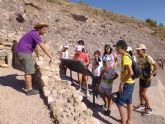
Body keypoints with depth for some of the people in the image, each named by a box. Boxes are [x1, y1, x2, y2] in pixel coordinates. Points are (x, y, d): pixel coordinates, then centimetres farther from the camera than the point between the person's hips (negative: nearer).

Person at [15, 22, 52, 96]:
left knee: (28, 69, 19)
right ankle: (30, 90, -5)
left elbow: (35, 45, 33)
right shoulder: (35, 34, -15)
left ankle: (27, 85, 31)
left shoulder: (34, 33, 17)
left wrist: (37, 53, 46)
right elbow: (43, 47, -22)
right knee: (29, 71, -8)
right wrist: (51, 57, -20)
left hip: (22, 52, 10)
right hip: (24, 52, -10)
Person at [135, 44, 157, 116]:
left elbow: (156, 67, -22)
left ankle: (149, 108, 15)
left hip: (147, 78, -7)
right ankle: (142, 105, 35)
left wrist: (151, 76, -24)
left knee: (143, 93, -5)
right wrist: (139, 75, 9)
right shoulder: (139, 57, -1)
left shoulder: (148, 58, -23)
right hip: (141, 77, 7)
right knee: (140, 92, 15)